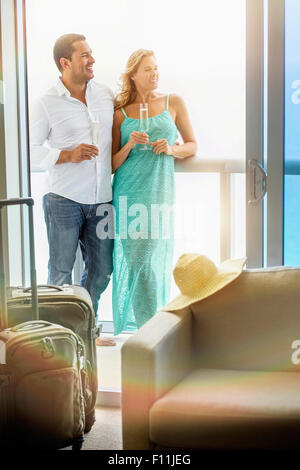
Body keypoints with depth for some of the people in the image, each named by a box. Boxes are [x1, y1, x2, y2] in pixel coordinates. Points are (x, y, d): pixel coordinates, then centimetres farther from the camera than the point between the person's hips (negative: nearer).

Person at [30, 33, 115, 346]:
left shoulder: (106, 94, 8)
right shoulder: (46, 104, -5)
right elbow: (31, 149, -6)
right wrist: (68, 155, -18)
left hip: (101, 199, 5)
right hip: (63, 199, -5)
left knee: (101, 268, 10)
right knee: (61, 271, -1)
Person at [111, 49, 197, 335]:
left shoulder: (173, 103, 9)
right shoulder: (120, 113, 7)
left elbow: (192, 145, 14)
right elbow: (113, 164, 7)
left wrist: (171, 149, -6)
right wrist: (130, 145, -12)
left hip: (160, 190, 0)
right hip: (129, 191, 0)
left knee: (157, 261, -1)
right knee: (135, 258, -2)